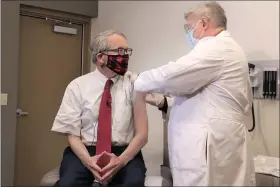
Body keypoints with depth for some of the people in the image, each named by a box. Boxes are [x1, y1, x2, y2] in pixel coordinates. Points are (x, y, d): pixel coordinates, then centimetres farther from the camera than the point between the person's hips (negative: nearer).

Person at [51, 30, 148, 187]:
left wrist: (121, 160, -20)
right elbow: (73, 134, -1)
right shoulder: (77, 86, 1)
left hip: (124, 152, 0)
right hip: (84, 151, 1)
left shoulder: (134, 83, -1)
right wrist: (88, 160, -21)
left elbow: (142, 134, -3)